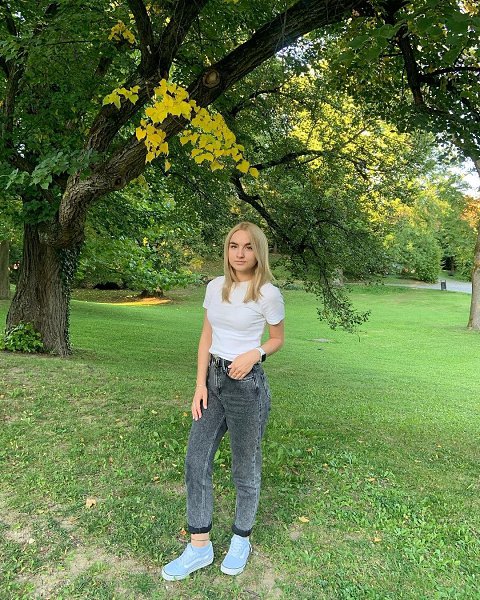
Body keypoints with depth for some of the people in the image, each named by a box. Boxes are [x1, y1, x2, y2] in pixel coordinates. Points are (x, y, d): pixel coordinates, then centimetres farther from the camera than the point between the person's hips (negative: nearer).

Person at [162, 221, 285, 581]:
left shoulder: (268, 293, -10)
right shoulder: (215, 287, 3)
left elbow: (278, 339, 3)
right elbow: (206, 338, 6)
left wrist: (255, 353, -18)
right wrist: (200, 384, -1)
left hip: (247, 384, -5)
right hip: (213, 379, 5)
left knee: (245, 468, 10)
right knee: (196, 460, 7)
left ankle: (241, 540, 34)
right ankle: (200, 547, 24)